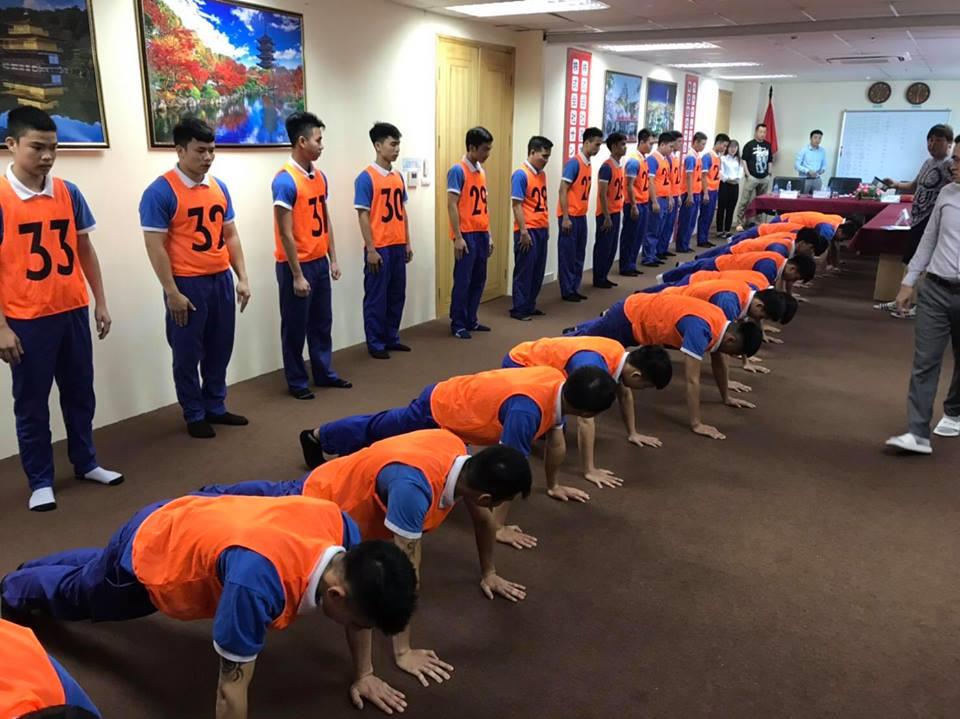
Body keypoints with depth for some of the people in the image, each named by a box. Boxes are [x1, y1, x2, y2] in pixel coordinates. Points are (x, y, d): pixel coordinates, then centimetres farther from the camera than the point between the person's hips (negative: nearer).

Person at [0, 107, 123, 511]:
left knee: (80, 392, 15)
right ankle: (40, 481, 21)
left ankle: (86, 463, 32)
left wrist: (100, 302, 9)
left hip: (73, 311, 4)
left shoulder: (68, 192, 2)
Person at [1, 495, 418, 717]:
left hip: (187, 520, 6)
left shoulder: (340, 528, -31)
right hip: (148, 550, -6)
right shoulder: (258, 581, -50)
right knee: (77, 592, 31)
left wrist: (362, 674, -2)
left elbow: (359, 600, -11)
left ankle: (35, 572, 68)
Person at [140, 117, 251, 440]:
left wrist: (242, 277, 7)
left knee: (220, 349, 14)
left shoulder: (219, 186, 8)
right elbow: (155, 246, -13)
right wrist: (172, 292, -15)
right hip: (188, 284, -6)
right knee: (188, 354, 6)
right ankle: (194, 415, 21)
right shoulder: (160, 191, -11)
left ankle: (216, 407, 29)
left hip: (221, 279, 6)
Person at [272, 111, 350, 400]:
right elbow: (286, 233, -18)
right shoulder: (285, 180, -17)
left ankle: (324, 373, 29)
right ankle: (297, 381, 17)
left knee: (322, 321, 16)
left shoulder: (320, 176, 7)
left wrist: (333, 258, 11)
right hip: (297, 265, -7)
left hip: (319, 262, 8)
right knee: (296, 326, 5)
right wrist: (297, 275, -18)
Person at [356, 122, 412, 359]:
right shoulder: (366, 178, -10)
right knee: (376, 297, 2)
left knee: (397, 295, 13)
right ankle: (375, 343, 12)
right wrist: (370, 249, -15)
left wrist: (407, 243, 13)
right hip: (379, 248, -7)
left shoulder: (398, 176, 10)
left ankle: (391, 338, 26)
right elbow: (363, 216, -11)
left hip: (398, 247, 7)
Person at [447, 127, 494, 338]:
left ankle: (471, 321, 22)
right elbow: (451, 205, -13)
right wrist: (458, 237, -18)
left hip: (482, 234, 8)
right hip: (466, 235, -7)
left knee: (478, 280, 12)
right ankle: (458, 325, 7)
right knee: (462, 281, -2)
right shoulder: (458, 171, -10)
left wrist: (489, 234, 15)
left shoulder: (481, 171, 13)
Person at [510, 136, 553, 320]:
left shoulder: (542, 174, 12)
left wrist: (546, 227, 17)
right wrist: (523, 231, -18)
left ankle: (530, 306, 22)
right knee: (524, 271, -1)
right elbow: (517, 205, -15)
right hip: (528, 231, -8)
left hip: (541, 229, 8)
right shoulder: (520, 174, -12)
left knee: (538, 270, 12)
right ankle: (519, 309, 7)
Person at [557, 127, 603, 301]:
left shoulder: (588, 164, 11)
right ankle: (567, 291, 6)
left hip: (581, 216, 8)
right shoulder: (574, 163, -13)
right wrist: (565, 217, -19)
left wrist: (582, 213, 14)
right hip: (570, 216, -8)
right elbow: (563, 190, -16)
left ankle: (574, 288, 20)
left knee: (579, 254, 12)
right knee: (567, 254, 0)